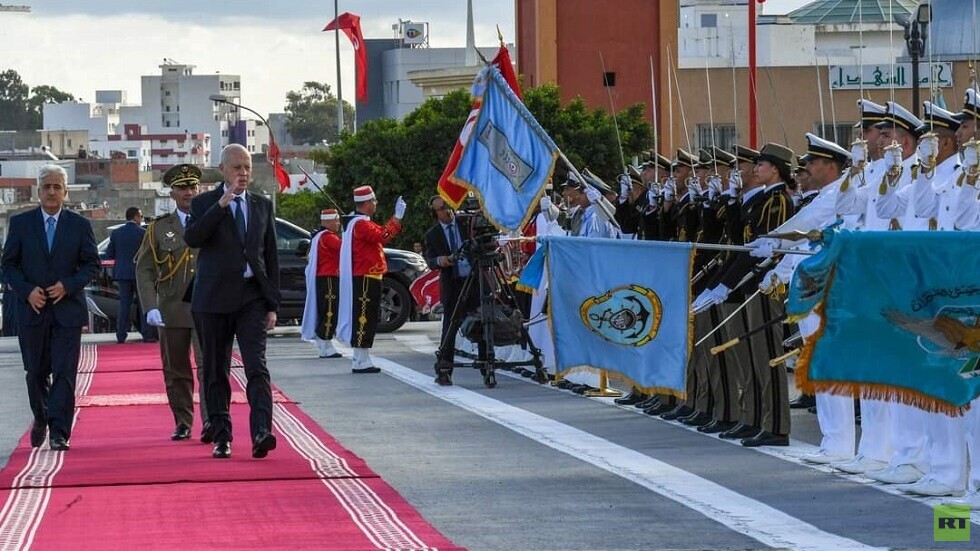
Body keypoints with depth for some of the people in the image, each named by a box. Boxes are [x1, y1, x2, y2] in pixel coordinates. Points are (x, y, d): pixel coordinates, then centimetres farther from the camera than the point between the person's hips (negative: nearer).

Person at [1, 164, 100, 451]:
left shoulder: (80, 225, 4)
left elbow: (92, 264, 5)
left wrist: (68, 286, -11)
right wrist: (27, 291, -10)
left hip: (68, 308, -1)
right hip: (32, 309, 1)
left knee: (64, 372, -7)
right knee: (36, 372, 11)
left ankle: (59, 432, -6)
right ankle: (41, 419, 34)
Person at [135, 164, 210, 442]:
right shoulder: (159, 228, 8)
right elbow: (144, 270, 4)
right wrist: (150, 307, -8)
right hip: (172, 311, 2)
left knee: (208, 364, -15)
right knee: (176, 371, 6)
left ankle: (211, 422, -22)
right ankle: (182, 424, 17)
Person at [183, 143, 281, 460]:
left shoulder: (263, 205, 12)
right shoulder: (205, 203, 4)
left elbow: (271, 256, 13)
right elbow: (191, 238, -16)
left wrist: (272, 304, 7)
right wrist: (221, 204, -21)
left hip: (252, 297, 1)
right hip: (213, 299, -1)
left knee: (257, 367, -13)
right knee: (216, 373, 4)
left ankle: (261, 433, -24)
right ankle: (221, 437, 12)